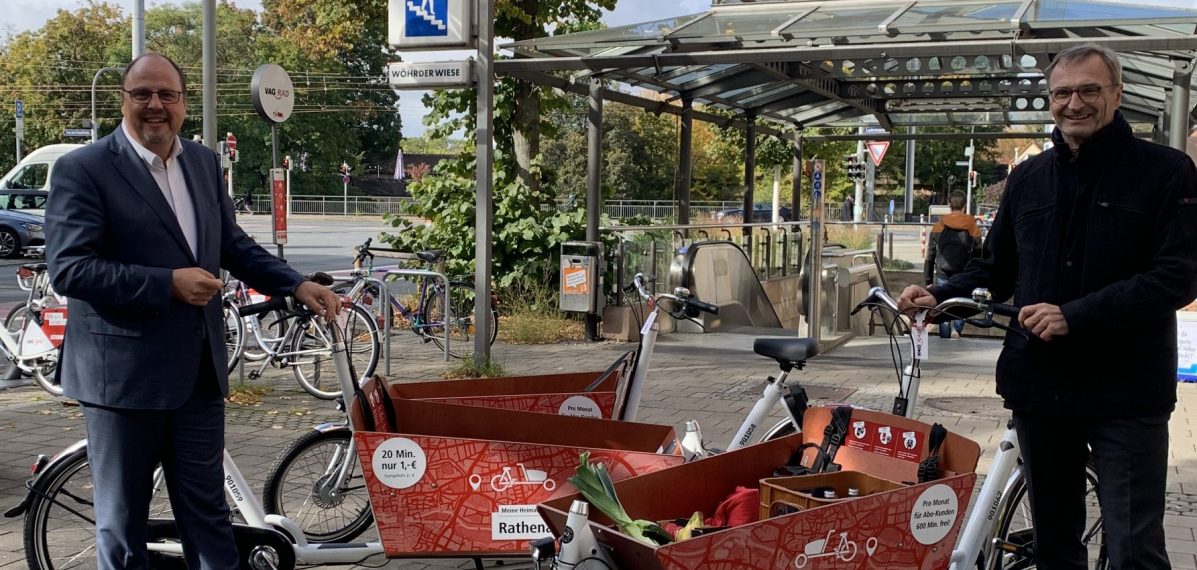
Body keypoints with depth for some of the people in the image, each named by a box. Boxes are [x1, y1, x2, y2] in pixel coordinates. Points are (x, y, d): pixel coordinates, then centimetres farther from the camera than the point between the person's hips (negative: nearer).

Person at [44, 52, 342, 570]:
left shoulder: (204, 162, 9)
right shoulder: (83, 169, -9)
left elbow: (232, 245, 17)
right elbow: (69, 268, -17)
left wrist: (297, 285, 5)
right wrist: (169, 284, -21)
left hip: (198, 368, 5)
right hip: (124, 371, -5)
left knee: (207, 510, 15)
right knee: (122, 517, 10)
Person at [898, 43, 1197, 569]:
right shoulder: (1027, 179, 11)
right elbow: (997, 269, 17)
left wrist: (1074, 315, -23)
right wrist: (938, 295, -2)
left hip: (1126, 393, -4)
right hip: (1040, 386, 5)